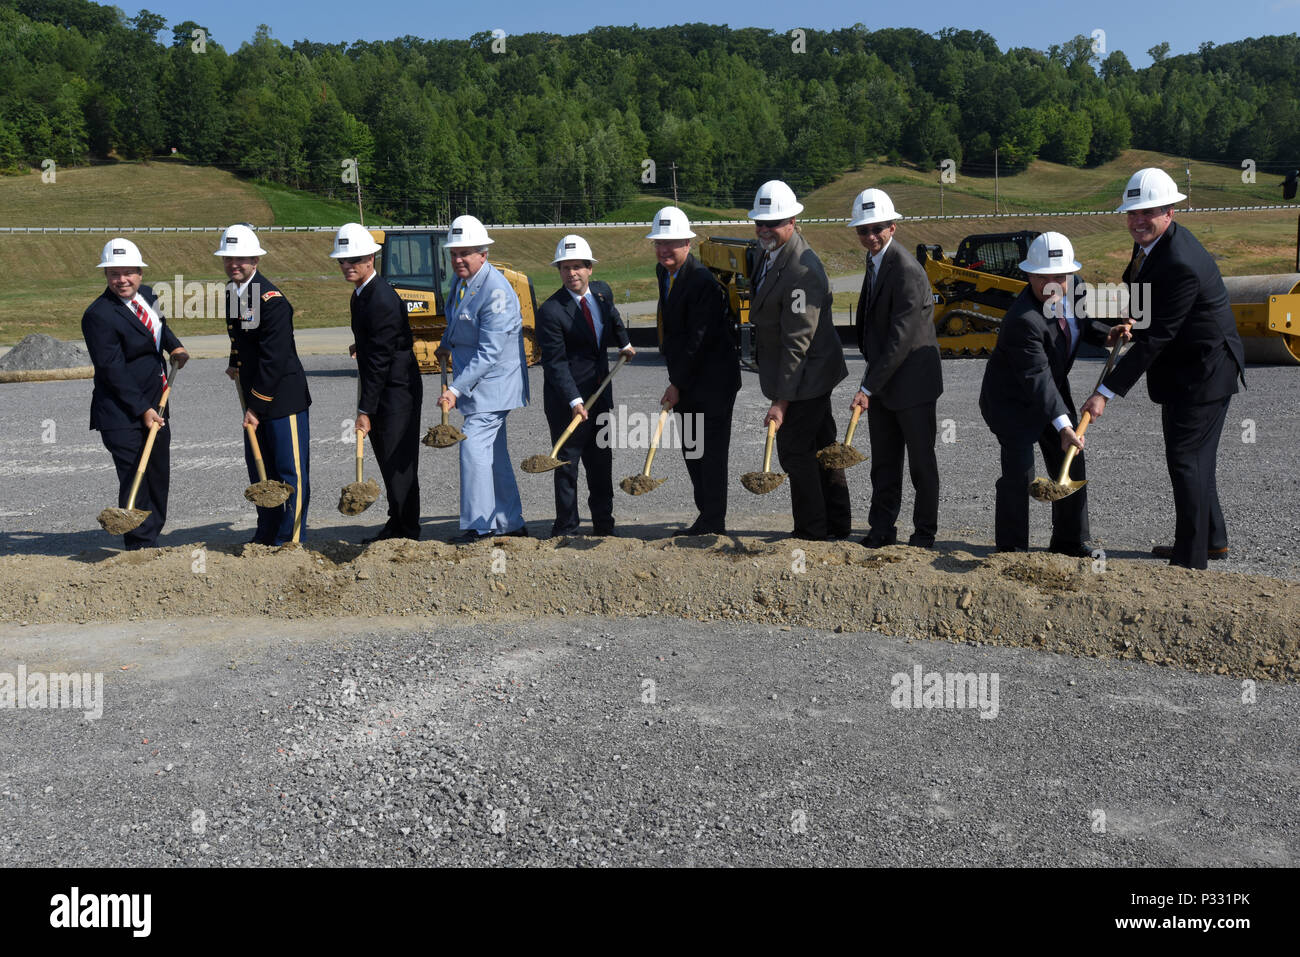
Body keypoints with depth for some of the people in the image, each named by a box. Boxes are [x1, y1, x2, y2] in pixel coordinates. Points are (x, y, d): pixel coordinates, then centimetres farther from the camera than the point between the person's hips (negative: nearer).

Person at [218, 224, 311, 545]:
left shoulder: (272, 300, -18)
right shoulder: (231, 294, 9)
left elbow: (274, 360, -21)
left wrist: (257, 406, -19)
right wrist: (235, 364, 14)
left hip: (283, 397, -9)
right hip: (254, 397, 9)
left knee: (291, 471, -1)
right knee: (259, 469, 15)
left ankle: (291, 541, 7)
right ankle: (267, 536, 27)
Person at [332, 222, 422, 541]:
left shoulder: (382, 300, -22)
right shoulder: (361, 294, 9)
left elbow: (380, 360, -24)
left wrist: (365, 410, -23)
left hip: (397, 389, -10)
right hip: (382, 388, 10)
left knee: (398, 460, -4)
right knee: (387, 460, 14)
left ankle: (406, 530, 6)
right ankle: (397, 524, 24)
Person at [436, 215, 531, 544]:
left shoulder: (496, 291, -21)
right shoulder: (461, 280, 7)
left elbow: (489, 352, -24)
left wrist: (456, 389, -26)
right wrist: (446, 344, 18)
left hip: (492, 382, -9)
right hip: (476, 383, 9)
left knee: (475, 447, -11)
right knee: (494, 452, 13)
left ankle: (478, 525, -1)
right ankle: (510, 523, 22)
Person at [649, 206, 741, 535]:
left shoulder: (703, 282, -20)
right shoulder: (663, 272, 8)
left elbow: (698, 339, -22)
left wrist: (677, 384, -17)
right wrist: (675, 381, 13)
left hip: (712, 380, -9)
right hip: (684, 380, 9)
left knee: (712, 453, -1)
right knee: (691, 452, 14)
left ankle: (714, 523, 9)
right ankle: (705, 517, 25)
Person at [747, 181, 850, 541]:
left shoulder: (802, 271, -26)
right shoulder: (771, 252, 6)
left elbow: (798, 342, -28)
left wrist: (782, 402, -27)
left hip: (805, 375, -10)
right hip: (813, 375, 10)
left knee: (795, 452, -2)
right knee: (820, 446, 18)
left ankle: (811, 532, 11)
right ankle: (838, 524, 32)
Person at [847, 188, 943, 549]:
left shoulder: (907, 270, -20)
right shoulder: (875, 260, 9)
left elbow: (900, 339, -24)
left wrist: (867, 387, -24)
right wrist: (870, 382, 14)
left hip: (911, 382, -8)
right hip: (881, 380, 8)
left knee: (921, 463, 6)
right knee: (883, 462, 14)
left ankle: (924, 534, 18)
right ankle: (881, 529, 23)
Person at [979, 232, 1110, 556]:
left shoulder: (1073, 291, -7)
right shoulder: (1023, 320, -33)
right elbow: (1037, 378, -36)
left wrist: (1107, 334, -5)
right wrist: (1063, 425, -42)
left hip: (1053, 392, 8)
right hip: (1012, 399, -8)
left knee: (1071, 467, 11)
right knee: (1019, 474, -13)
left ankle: (1071, 543, 25)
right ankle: (1012, 550, 2)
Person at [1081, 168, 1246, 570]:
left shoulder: (1180, 265, -29)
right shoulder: (1150, 242, 2)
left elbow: (1154, 339, -29)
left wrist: (1106, 392, -29)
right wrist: (1133, 320, 4)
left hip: (1203, 370, -10)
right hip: (1184, 368, 10)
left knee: (1186, 458, -6)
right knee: (1193, 456, 20)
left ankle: (1191, 559, 4)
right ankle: (1213, 539, 36)